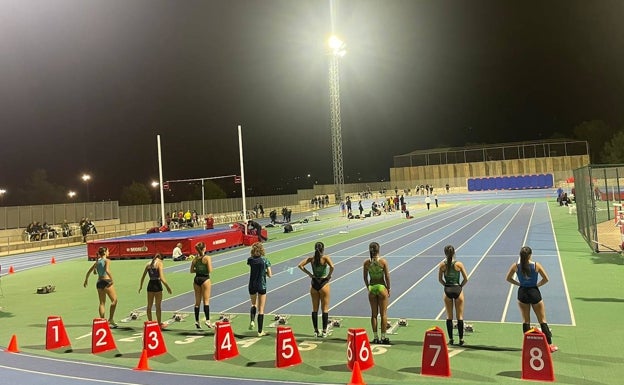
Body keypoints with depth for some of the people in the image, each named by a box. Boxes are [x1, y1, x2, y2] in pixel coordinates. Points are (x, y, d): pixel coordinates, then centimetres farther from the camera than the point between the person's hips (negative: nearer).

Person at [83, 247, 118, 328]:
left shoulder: (97, 261, 14)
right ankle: (110, 319, -4)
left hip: (99, 282, 7)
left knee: (102, 303, 10)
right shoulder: (107, 260, -6)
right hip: (106, 282, -7)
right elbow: (107, 270, -23)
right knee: (114, 300, 1)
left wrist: (86, 280, 30)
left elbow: (89, 271, 19)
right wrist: (112, 279, -21)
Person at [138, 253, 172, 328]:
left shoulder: (148, 264, 9)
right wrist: (167, 287, -15)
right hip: (157, 285, -5)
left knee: (149, 306, 15)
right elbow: (162, 278, -17)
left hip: (150, 284, 5)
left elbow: (143, 277, 15)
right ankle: (159, 323, 15)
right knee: (158, 306, 6)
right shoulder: (159, 263, -6)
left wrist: (140, 286, 28)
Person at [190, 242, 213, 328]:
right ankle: (207, 320, -6)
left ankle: (197, 321, 13)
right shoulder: (207, 258, -10)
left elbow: (191, 271, 7)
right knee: (206, 301, 0)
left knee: (197, 302, 11)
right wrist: (210, 265, 5)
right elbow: (210, 270, -14)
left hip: (196, 279, 5)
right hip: (205, 279, -5)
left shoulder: (195, 258, 4)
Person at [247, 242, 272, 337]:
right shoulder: (265, 260, -9)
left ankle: (252, 320, 0)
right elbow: (269, 275, -6)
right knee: (261, 309, 6)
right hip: (262, 285, -2)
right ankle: (260, 331, 10)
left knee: (253, 304, 26)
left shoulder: (250, 260, -3)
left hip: (252, 285, 2)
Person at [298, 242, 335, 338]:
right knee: (325, 309, 6)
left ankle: (316, 331, 14)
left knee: (315, 309, 11)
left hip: (314, 283, 3)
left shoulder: (311, 258, 0)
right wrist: (329, 275, -10)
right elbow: (332, 266, -26)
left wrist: (309, 274, -1)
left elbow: (300, 265, -5)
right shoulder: (325, 258, -11)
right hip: (323, 283, -3)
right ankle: (324, 331, 6)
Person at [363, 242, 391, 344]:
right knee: (383, 313, 7)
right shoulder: (383, 261, -10)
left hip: (372, 287, 2)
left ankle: (375, 337, 13)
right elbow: (387, 277, -7)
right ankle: (383, 337, 9)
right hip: (381, 287, -2)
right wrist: (388, 289, 4)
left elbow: (365, 278, 2)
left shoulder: (366, 262, -4)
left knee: (374, 314, 10)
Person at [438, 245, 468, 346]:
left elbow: (440, 279, 2)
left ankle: (451, 339, 12)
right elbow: (466, 279, -4)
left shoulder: (442, 265, -4)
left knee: (449, 317, 11)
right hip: (458, 289, -1)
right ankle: (461, 339, 10)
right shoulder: (459, 264, -8)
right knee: (460, 316, 8)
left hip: (447, 291, 1)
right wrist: (460, 286, 11)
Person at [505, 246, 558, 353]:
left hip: (522, 293, 2)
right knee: (542, 320, 8)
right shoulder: (536, 265, -11)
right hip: (534, 293, -2)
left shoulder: (515, 266, -7)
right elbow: (546, 279, -6)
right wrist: (537, 284, 7)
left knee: (525, 321, 11)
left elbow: (508, 278, 4)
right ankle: (549, 345, 12)